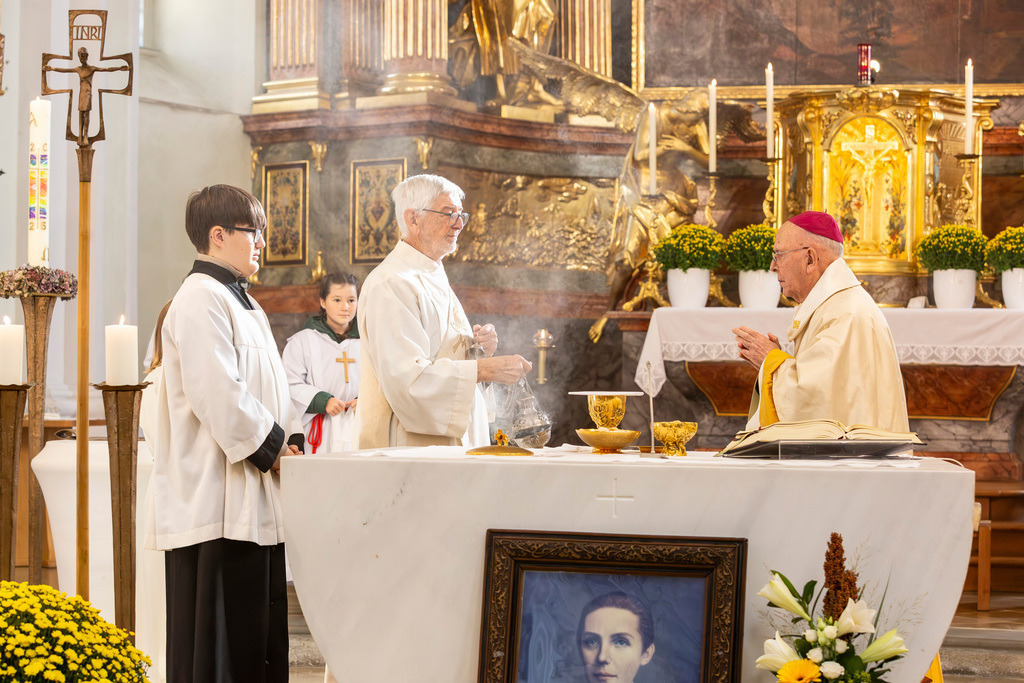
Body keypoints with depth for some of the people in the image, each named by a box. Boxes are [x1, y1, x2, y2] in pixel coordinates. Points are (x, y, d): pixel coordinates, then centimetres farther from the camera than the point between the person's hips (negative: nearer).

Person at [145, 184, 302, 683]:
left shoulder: (241, 303, 20)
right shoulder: (201, 300, -13)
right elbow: (217, 395, -22)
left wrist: (288, 438, 7)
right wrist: (272, 447, -14)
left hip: (252, 503, 10)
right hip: (218, 505, -10)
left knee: (258, 638, 12)